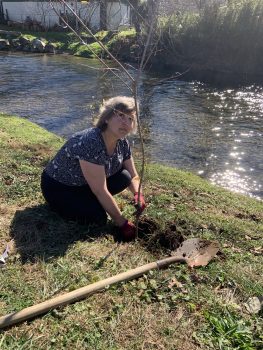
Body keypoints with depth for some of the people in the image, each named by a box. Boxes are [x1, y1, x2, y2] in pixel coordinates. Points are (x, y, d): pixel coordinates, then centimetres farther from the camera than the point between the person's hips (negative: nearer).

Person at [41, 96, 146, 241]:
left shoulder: (122, 142, -10)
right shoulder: (90, 142, -35)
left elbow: (133, 176, 1)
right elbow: (100, 191, -32)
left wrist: (138, 195, -21)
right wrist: (123, 224, -25)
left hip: (84, 185, 7)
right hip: (57, 188, -7)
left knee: (124, 177, -14)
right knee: (99, 218, -25)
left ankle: (87, 201, 5)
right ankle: (61, 206, 2)